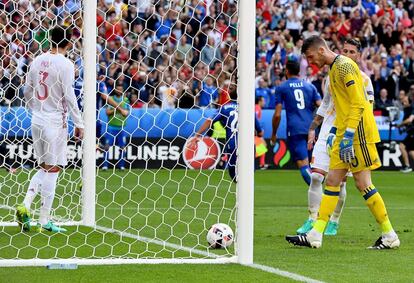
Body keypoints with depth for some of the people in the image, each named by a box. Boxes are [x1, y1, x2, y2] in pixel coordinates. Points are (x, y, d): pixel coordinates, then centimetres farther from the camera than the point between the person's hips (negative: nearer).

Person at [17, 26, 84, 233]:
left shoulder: (38, 60, 7)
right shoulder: (65, 64, -12)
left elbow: (27, 92, 14)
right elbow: (69, 97, -14)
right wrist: (79, 124, -8)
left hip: (37, 120, 6)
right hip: (55, 121, -6)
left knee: (45, 168, 17)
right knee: (52, 169, -1)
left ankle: (25, 205, -2)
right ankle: (44, 221, 0)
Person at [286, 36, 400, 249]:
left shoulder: (344, 66, -13)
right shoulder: (333, 69, 17)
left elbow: (358, 104, -19)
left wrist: (348, 135, -23)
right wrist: (335, 131, 22)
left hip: (358, 132, -10)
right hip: (344, 133, 10)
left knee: (363, 183, -7)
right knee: (332, 181, 5)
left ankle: (390, 237, 1)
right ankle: (315, 235, 3)